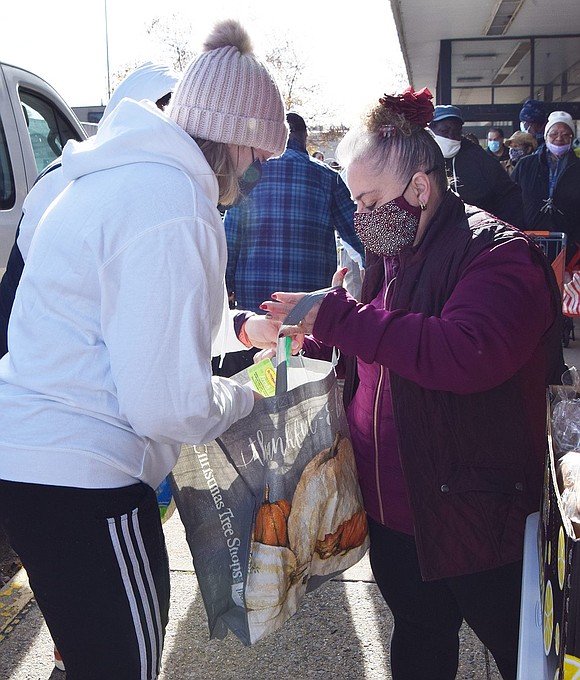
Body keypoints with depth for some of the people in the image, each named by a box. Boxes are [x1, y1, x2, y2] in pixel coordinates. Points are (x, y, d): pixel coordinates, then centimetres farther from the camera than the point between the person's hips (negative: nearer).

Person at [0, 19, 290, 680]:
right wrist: (242, 396, -3)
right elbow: (168, 404, -23)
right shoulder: (175, 209, -22)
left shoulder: (127, 173, 10)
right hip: (77, 475, -10)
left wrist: (240, 326, 24)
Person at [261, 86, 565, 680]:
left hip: (473, 521, -7)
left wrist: (337, 316, -31)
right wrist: (308, 334, 1)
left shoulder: (497, 253, -17)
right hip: (394, 509, 7)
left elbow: (467, 355, -35)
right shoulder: (392, 254, 8)